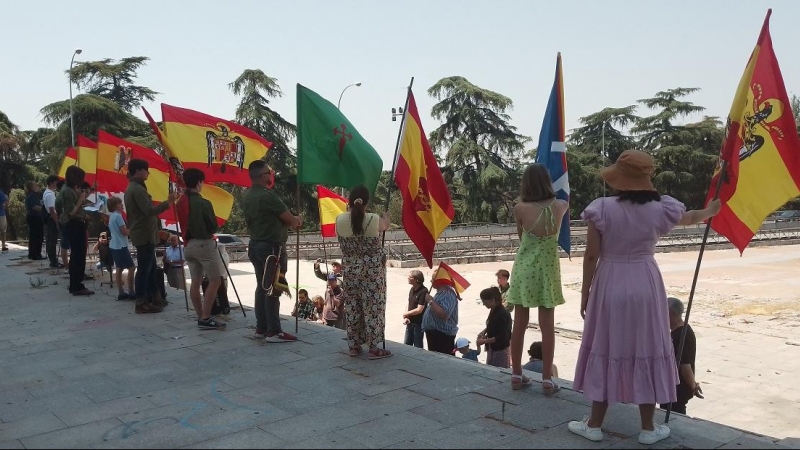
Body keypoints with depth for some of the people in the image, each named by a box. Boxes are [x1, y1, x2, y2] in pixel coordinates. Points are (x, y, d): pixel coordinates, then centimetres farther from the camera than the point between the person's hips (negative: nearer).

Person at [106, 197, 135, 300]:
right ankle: (131, 292, -6)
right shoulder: (118, 216, -15)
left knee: (119, 268, 9)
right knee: (132, 267, -5)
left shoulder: (111, 216, 14)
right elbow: (124, 232, -16)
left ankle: (121, 293, 9)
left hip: (114, 246, 10)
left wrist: (129, 230, 11)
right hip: (121, 246, -10)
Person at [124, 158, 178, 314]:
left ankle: (155, 298, 24)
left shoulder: (132, 188, 16)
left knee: (150, 267, 16)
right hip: (144, 235, -11)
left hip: (141, 233, 11)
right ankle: (141, 304, -2)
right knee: (144, 269, -6)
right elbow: (149, 211, -25)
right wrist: (168, 201, -22)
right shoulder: (137, 189, -17)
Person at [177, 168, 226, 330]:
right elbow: (214, 227, -7)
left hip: (189, 244, 8)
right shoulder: (203, 203, -16)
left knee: (195, 282, 10)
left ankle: (201, 317, 15)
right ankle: (205, 318, -6)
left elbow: (183, 224, 11)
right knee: (215, 280, -2)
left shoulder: (181, 202, 5)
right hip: (204, 244, -8)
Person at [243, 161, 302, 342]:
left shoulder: (247, 197, 10)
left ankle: (261, 328, 17)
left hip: (255, 245, 9)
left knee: (262, 287, 12)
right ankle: (273, 332, -2)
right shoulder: (267, 195, -19)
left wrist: (291, 221, 11)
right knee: (273, 289, -5)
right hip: (272, 247, -9)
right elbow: (290, 219, -15)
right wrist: (297, 220, 8)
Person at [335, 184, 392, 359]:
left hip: (350, 270, 3)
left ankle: (354, 345, 19)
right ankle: (374, 348, 6)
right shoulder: (374, 220, -15)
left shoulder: (340, 220, -8)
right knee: (373, 307, 3)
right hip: (372, 270, -3)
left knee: (352, 307, 12)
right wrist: (386, 216, 34)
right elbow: (386, 225, 9)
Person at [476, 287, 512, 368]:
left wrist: (484, 341, -19)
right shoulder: (493, 311, 5)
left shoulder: (502, 314, -21)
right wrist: (484, 334, 1)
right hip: (491, 348, 9)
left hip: (500, 350, -9)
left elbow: (501, 337, -22)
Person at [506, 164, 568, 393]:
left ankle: (517, 374, 16)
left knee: (519, 323, 8)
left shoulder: (520, 208, -12)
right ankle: (547, 378, 8)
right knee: (547, 325, 5)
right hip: (547, 270, 0)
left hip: (524, 269, 0)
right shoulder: (560, 206, -7)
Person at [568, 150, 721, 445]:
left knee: (606, 351, 8)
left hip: (610, 285, -1)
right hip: (645, 285, 2)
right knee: (646, 351, 11)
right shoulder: (660, 209, -3)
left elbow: (591, 256, -9)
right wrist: (711, 211, 42)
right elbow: (691, 217, 19)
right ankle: (648, 428, 20)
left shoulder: (602, 209, -12)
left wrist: (585, 292, 3)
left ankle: (594, 425, 18)